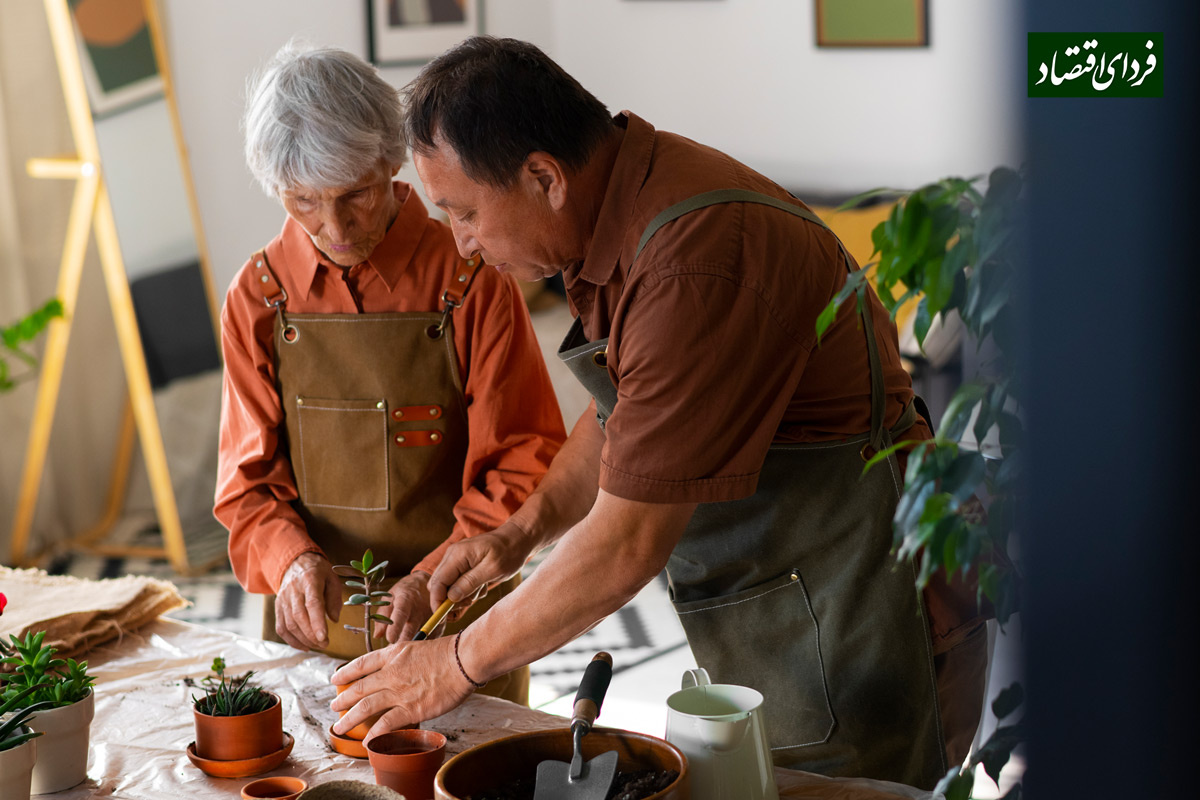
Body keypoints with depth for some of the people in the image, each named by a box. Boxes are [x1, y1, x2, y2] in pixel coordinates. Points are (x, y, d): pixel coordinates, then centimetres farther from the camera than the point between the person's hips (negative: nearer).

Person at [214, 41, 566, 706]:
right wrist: (291, 557, -15)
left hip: (456, 622, -2)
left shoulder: (470, 281, -10)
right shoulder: (259, 296, 0)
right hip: (311, 626, 2)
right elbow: (249, 476, 5)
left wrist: (438, 577, -22)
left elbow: (523, 463, -8)